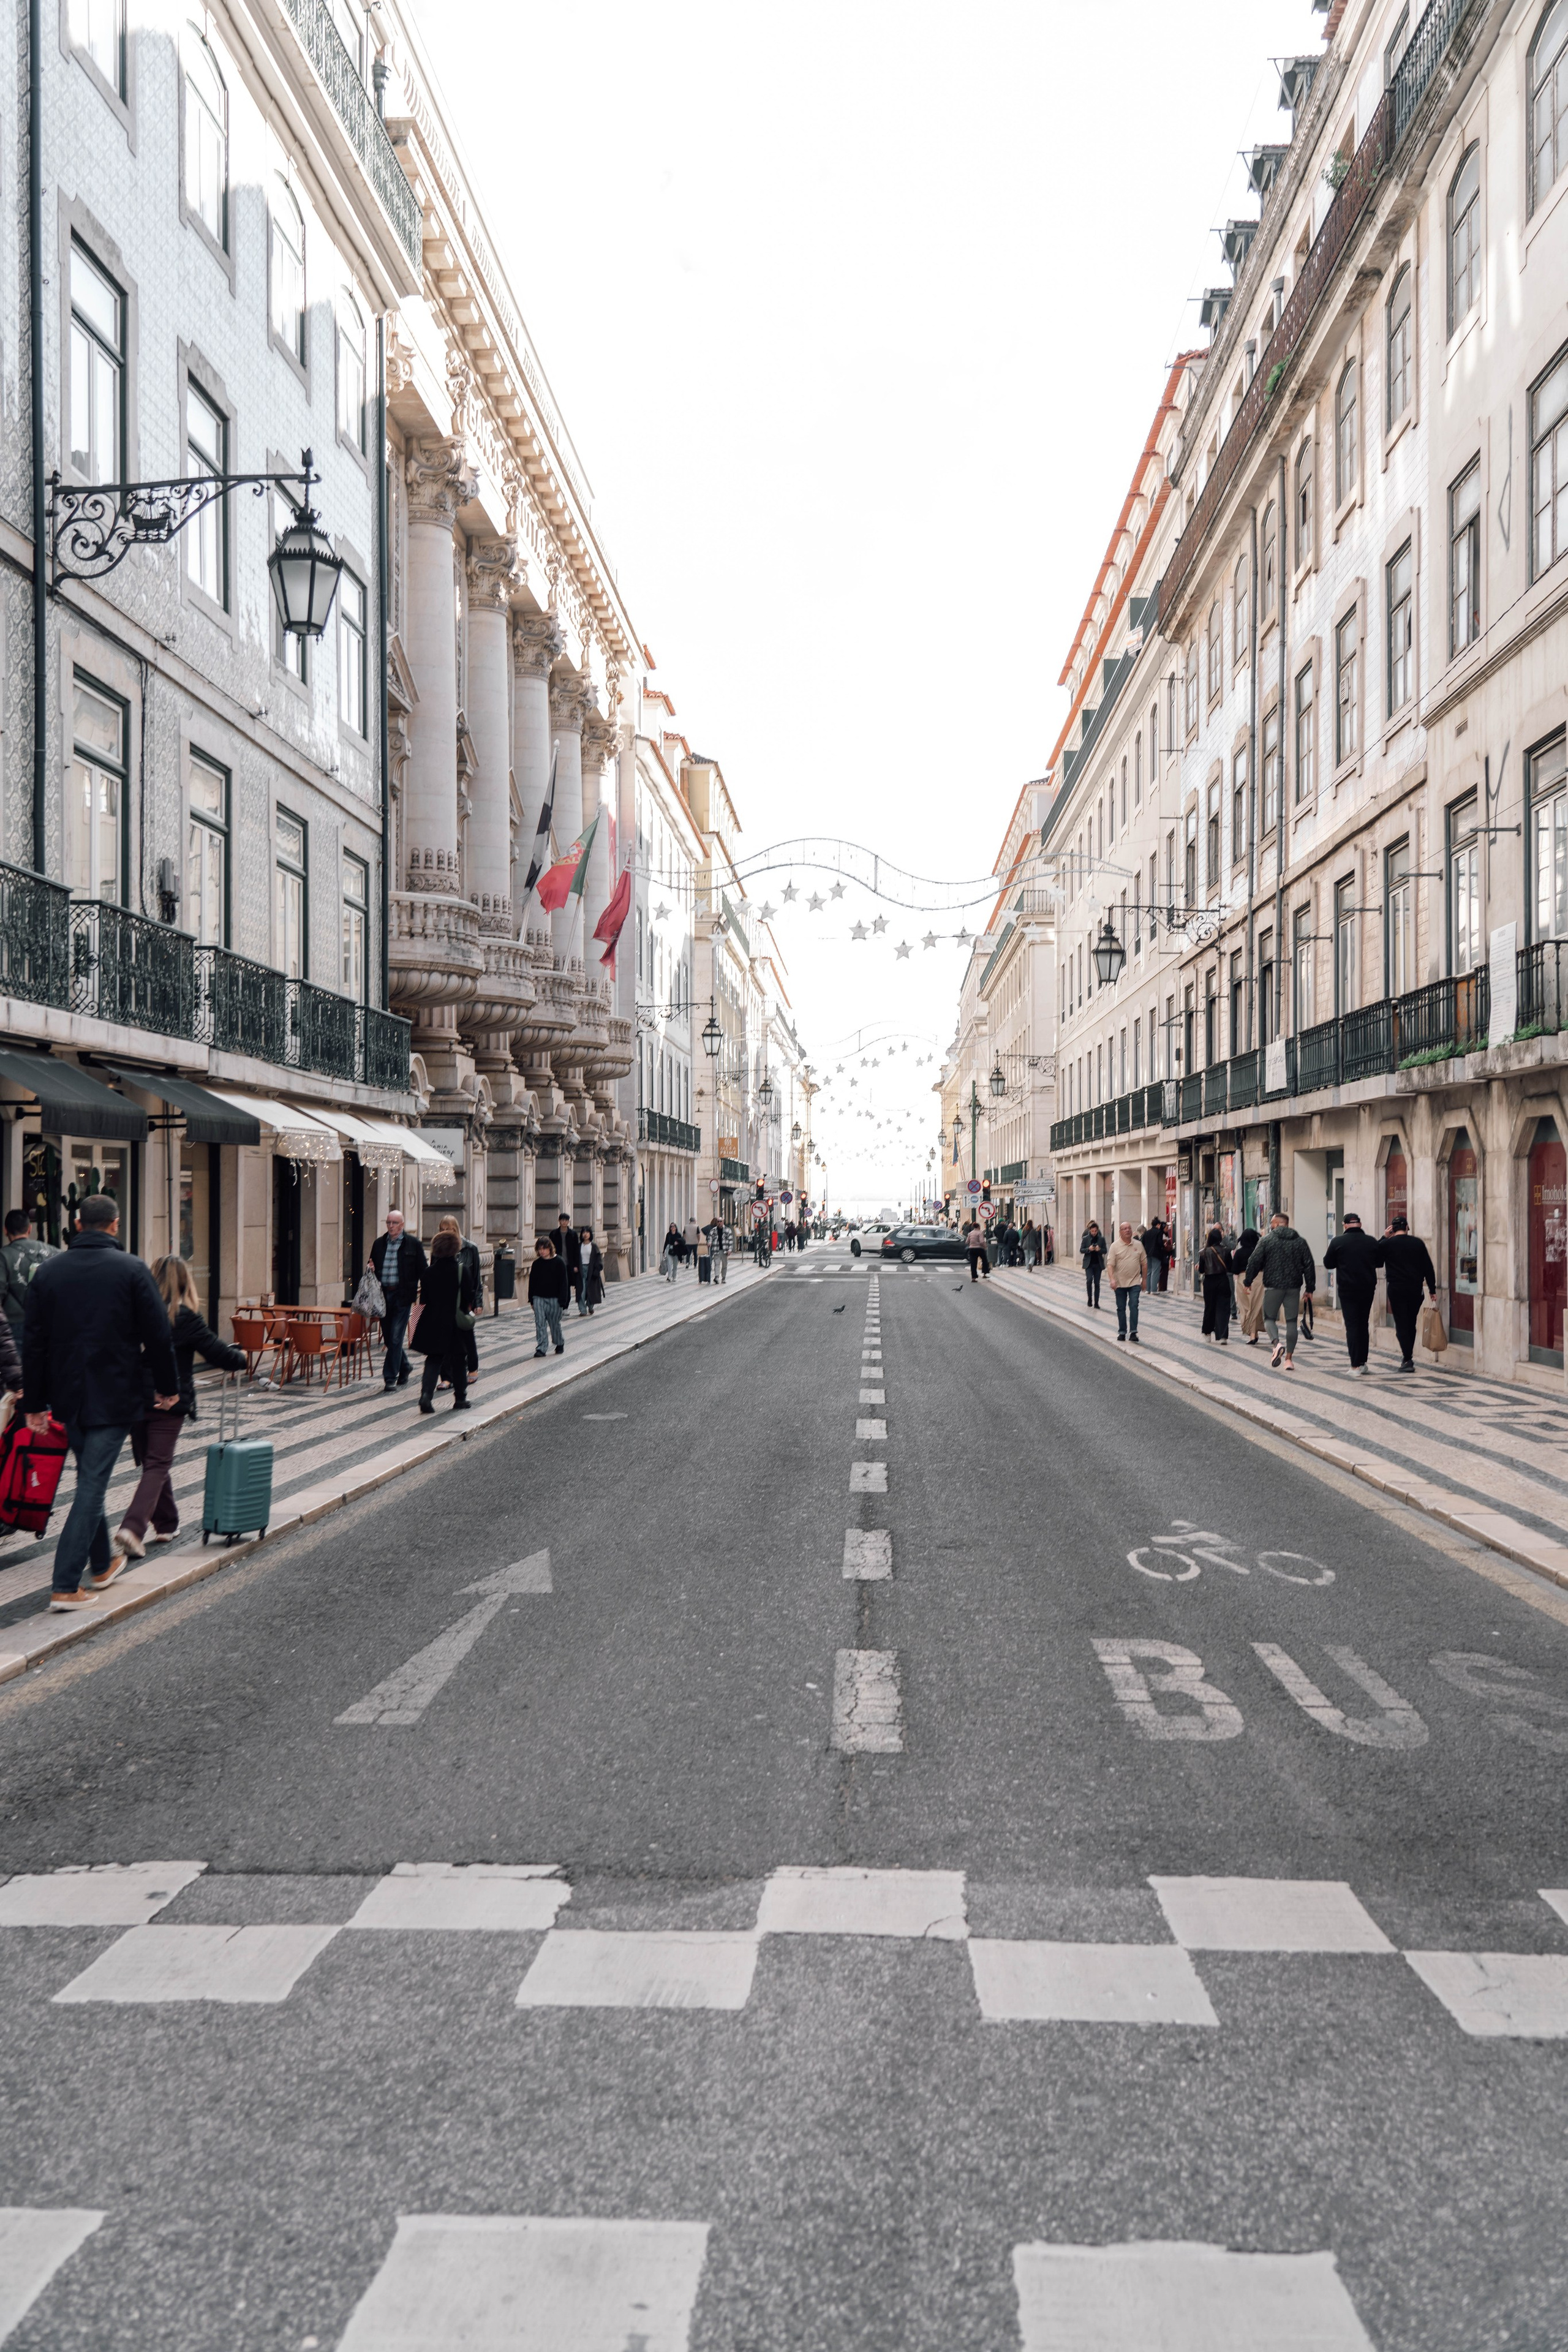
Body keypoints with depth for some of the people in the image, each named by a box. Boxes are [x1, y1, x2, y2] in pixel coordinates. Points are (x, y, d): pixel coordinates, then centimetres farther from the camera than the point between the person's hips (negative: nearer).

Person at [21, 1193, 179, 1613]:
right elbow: (158, 1336, -8)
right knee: (92, 1485, -3)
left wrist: (34, 1403, 11)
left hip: (67, 1397, 5)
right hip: (114, 1397, -5)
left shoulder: (49, 1271, 4)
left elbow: (33, 1342, 5)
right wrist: (168, 1387, 5)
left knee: (90, 1479, 20)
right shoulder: (131, 1269, -9)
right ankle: (65, 1586, -5)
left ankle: (101, 1565, 33)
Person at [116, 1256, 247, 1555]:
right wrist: (240, 1358, 14)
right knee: (158, 1465, 2)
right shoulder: (185, 1317, -10)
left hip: (134, 1400, 4)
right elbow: (216, 1351, -5)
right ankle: (132, 1528, -13)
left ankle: (166, 1525, 29)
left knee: (151, 1462, 18)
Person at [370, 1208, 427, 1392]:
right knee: (388, 1338, 10)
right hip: (383, 1295, 4)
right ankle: (404, 1368, 30)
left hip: (402, 1295, -4)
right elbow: (372, 1268, 19)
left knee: (396, 1337, -7)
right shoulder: (379, 1244, 11)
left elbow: (422, 1270, 1)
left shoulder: (413, 1244, 0)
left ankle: (390, 1377, -2)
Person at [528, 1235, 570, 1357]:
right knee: (540, 1324, -5)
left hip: (554, 1299, -3)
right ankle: (541, 1348, -4)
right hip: (539, 1298, 3)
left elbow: (564, 1282, -5)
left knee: (554, 1323, 7)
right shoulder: (536, 1264, 5)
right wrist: (532, 1299, 8)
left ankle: (560, 1343, 29)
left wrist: (562, 1301, -9)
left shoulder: (558, 1262, -6)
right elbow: (532, 1282, 11)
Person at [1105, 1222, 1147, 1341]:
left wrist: (1144, 1280, 10)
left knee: (1134, 1306, -10)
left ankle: (1133, 1332, -10)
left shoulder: (1138, 1245, 4)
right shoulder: (1115, 1246, -3)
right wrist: (1112, 1279, -21)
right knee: (1121, 1308, 7)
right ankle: (1122, 1332, 17)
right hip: (1120, 1283, 0)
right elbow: (1110, 1264, -9)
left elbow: (1144, 1264, 11)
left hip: (1135, 1283, 0)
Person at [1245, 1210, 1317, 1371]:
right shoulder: (1300, 1241, 8)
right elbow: (1309, 1266, 6)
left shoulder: (1267, 1240, -2)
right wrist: (1310, 1288, 11)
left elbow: (1254, 1262, -5)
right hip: (1294, 1287, 3)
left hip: (1273, 1286, -3)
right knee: (1292, 1321, 7)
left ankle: (1276, 1343, -19)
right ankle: (1289, 1358, 5)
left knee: (1269, 1318, 9)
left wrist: (1248, 1281, 4)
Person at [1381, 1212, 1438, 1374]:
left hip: (1396, 1289, -3)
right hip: (1416, 1289, 3)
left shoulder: (1387, 1244, -4)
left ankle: (1407, 1360, -9)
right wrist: (1432, 1289, 10)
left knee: (1401, 1324, -2)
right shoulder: (1418, 1243, 4)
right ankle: (1408, 1356, 24)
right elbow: (1429, 1268, 5)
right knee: (1411, 1324, 15)